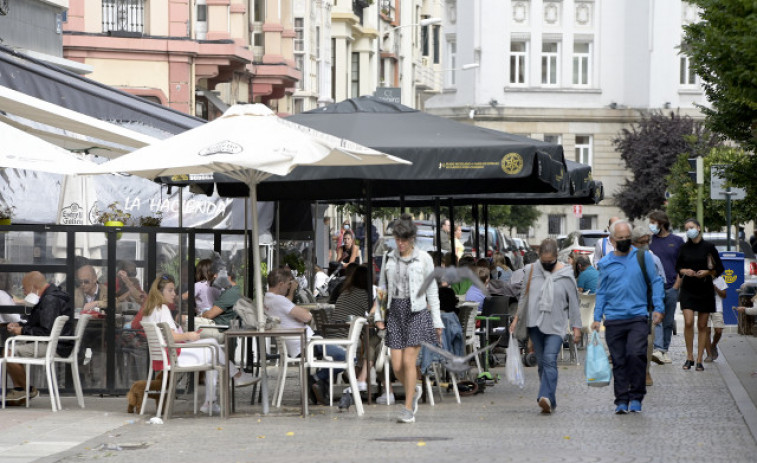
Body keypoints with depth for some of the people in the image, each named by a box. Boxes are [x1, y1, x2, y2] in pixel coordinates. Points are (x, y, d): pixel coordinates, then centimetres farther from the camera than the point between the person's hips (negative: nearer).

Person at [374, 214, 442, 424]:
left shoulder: (423, 258, -1)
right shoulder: (390, 258, 8)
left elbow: (432, 291, 2)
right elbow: (382, 287, 16)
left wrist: (437, 321, 1)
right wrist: (378, 315, 7)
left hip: (416, 311, -4)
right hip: (395, 311, 4)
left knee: (408, 361, -10)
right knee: (396, 365, -1)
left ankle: (408, 409, -1)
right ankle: (414, 391, 29)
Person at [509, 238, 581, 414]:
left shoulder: (565, 274, 1)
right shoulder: (531, 270, 7)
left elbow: (573, 302, 4)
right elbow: (523, 296, 15)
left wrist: (576, 327, 2)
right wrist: (516, 319, 9)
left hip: (556, 325, -3)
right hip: (535, 323, 3)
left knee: (550, 359, -19)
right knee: (541, 362, 5)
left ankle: (546, 397, -31)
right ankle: (550, 401, 12)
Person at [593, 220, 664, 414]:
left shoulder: (643, 256, 5)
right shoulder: (605, 263, 10)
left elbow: (656, 281, 8)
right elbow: (601, 292, 15)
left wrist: (658, 308, -1)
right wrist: (597, 318, 8)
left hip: (638, 317, -2)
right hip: (614, 320, 2)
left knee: (636, 355, -17)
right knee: (619, 361, 3)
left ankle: (636, 397, -4)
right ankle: (621, 400, 10)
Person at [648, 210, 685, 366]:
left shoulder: (677, 241, 6)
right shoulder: (649, 240, 7)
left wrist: (676, 286, -1)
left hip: (671, 287, 1)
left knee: (668, 322, 8)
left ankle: (664, 350, 17)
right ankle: (658, 350, -24)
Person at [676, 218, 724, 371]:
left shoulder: (709, 247, -2)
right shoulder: (684, 248, 4)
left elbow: (720, 269, 3)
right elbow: (678, 267, 14)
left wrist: (708, 272, -15)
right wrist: (685, 271, -7)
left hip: (705, 290, -1)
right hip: (688, 290, 1)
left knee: (702, 326, 3)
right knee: (688, 322, -13)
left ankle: (699, 360, 8)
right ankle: (689, 357, 0)